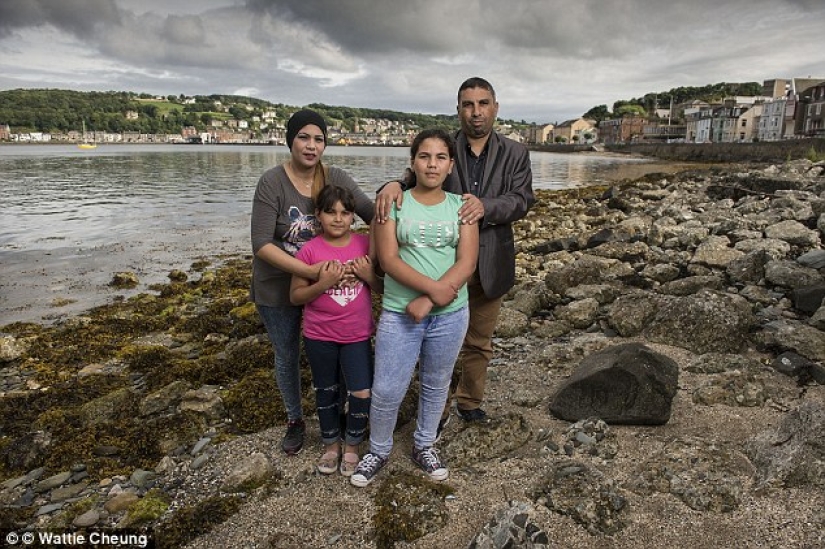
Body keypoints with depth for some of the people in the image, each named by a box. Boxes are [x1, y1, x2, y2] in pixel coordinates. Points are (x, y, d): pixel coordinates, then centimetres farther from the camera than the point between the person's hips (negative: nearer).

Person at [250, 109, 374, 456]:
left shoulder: (335, 179, -9)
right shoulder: (272, 182, -18)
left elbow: (372, 214, -12)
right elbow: (261, 244, -23)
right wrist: (308, 271, -33)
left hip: (325, 284, 2)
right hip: (278, 289, -2)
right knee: (287, 356, 17)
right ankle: (295, 420, 41)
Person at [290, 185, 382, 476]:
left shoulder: (366, 245, -5)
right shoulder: (309, 250, -10)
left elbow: (383, 288, 2)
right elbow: (295, 296, -7)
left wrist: (368, 275, -19)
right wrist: (323, 283, -23)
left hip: (357, 335, 1)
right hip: (319, 336, 0)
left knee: (362, 393, -1)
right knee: (326, 391, 16)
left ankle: (352, 446, 26)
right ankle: (331, 444, 39)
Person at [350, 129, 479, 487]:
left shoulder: (460, 206, 2)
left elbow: (467, 263, -8)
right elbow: (388, 260, -11)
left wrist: (428, 302, -17)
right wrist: (433, 287, -21)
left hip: (450, 314, 2)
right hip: (399, 313, -2)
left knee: (436, 385, 17)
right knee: (386, 391, 2)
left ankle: (424, 445, 40)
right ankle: (378, 450, 29)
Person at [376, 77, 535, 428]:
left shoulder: (515, 153, 2)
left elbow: (523, 199, -9)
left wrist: (485, 206, -29)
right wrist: (393, 184, -37)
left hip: (490, 264, 2)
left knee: (479, 343, 17)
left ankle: (469, 403, 39)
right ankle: (437, 412, 28)